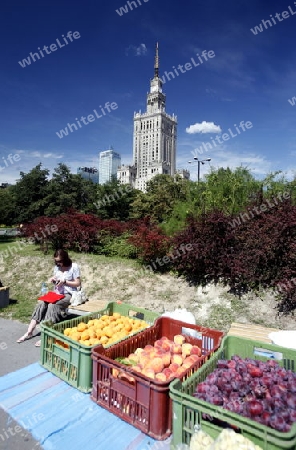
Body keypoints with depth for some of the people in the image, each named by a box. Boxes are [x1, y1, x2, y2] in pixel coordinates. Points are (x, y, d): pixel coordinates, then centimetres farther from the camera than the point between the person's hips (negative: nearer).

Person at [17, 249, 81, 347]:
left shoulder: (74, 266, -9)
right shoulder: (57, 267, 10)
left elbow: (77, 283, -8)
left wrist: (64, 281, -17)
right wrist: (53, 279, -3)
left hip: (68, 295, -6)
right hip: (56, 293, 6)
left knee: (52, 305, -31)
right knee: (41, 303, -21)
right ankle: (29, 332, -18)